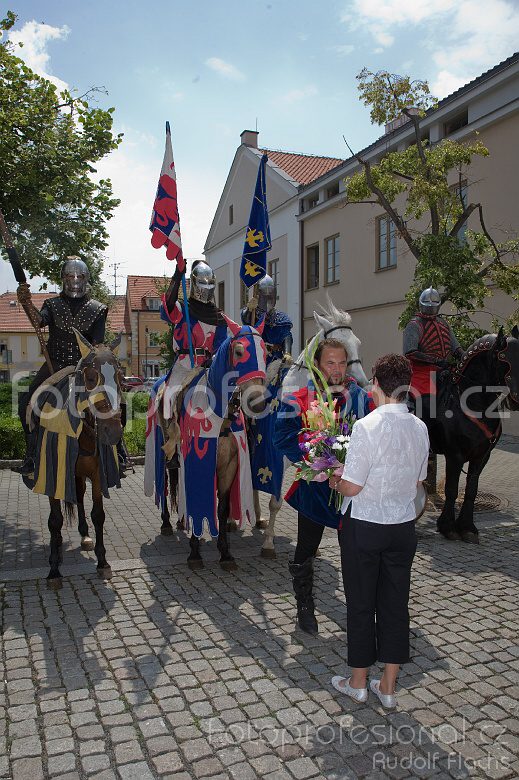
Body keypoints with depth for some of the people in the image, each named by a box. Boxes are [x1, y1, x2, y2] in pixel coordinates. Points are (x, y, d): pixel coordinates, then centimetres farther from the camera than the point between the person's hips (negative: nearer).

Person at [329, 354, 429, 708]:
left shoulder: (367, 426, -21)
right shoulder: (420, 428, -2)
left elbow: (352, 487, -18)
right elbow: (417, 481, 9)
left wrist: (335, 481, 2)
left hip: (364, 525, -5)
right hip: (404, 525, 5)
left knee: (361, 603, 12)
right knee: (396, 603, 15)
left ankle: (358, 682, 29)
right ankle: (388, 687, 29)